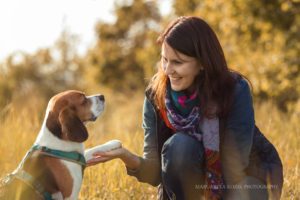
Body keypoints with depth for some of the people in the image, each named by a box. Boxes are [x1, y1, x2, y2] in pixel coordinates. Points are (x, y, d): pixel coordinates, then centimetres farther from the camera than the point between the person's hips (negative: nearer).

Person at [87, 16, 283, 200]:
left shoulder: (236, 90, -26)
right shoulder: (156, 94, -17)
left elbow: (235, 167, -26)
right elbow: (156, 171, -16)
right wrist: (129, 158, -38)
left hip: (248, 173, -2)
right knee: (178, 145, -31)